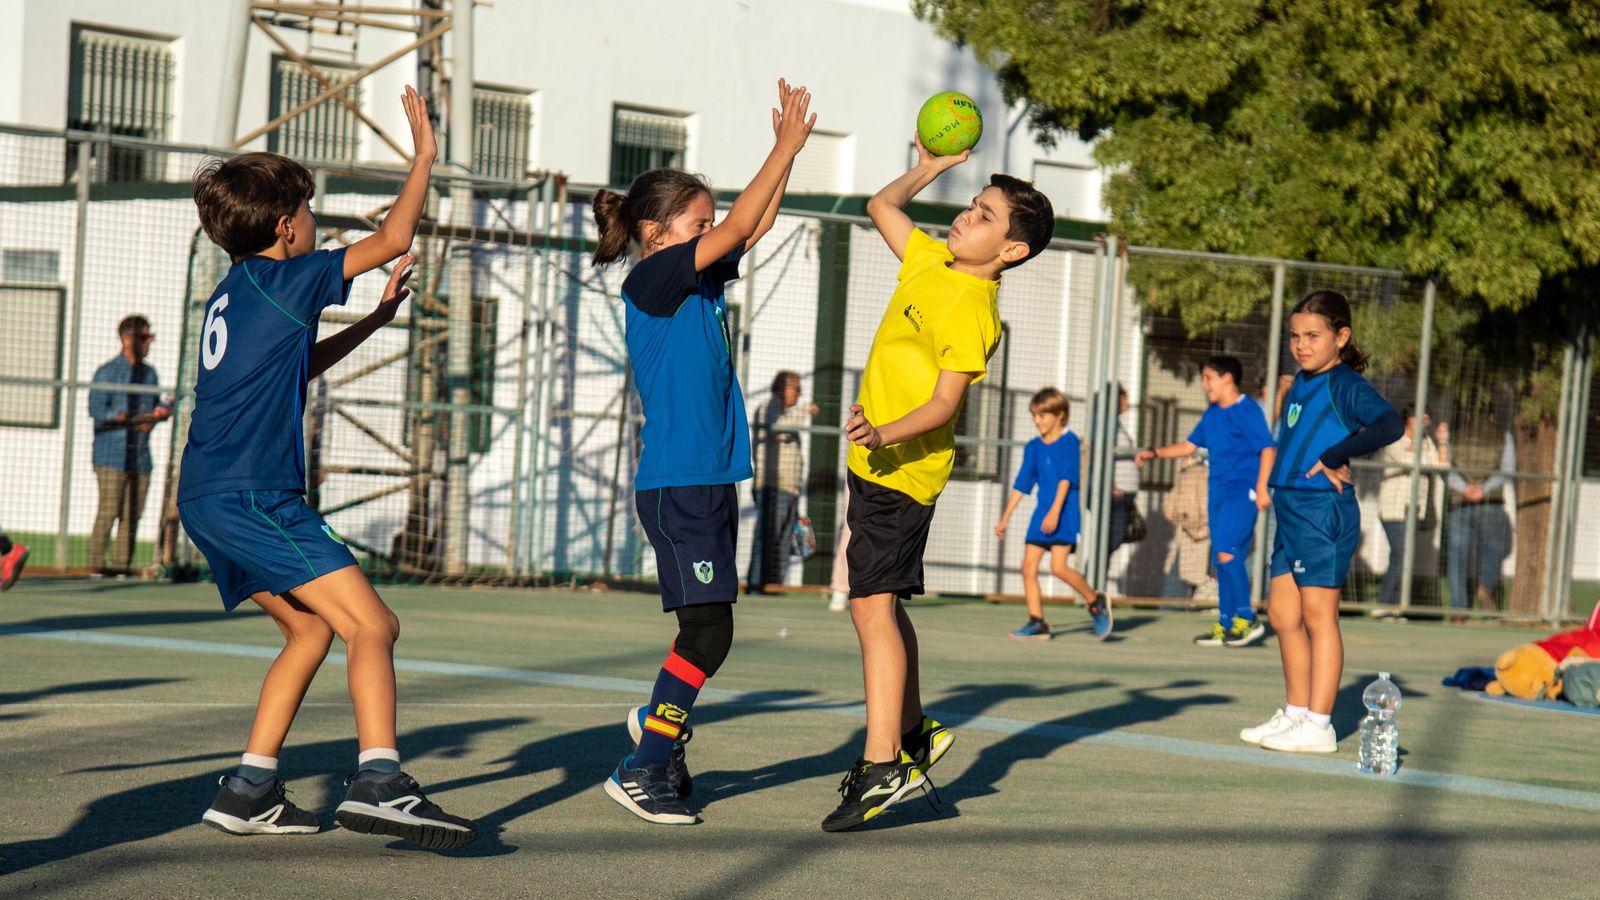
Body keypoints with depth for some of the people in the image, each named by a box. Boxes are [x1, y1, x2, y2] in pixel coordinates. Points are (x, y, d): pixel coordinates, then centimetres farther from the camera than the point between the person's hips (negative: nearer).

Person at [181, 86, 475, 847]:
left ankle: (249, 790, 13)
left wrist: (376, 319, 34)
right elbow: (393, 238, -3)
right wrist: (423, 158, 10)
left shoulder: (233, 295, 20)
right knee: (372, 626, -14)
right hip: (252, 498, -9)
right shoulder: (283, 279, -5)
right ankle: (378, 781, -31)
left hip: (208, 499, 10)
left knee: (311, 628, 18)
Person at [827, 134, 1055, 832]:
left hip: (903, 470, -10)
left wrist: (885, 434, -38)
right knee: (881, 605, 18)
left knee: (873, 606, -17)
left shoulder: (972, 314, -18)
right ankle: (913, 735, 31)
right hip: (875, 462, 10)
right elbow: (882, 206, 26)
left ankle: (883, 765, -21)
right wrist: (928, 169, 23)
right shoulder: (931, 262, 8)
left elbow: (943, 404, -24)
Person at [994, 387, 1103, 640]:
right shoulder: (1033, 447, 12)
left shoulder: (1069, 442, -6)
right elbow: (1021, 485, 16)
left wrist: (1055, 511, -24)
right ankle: (1037, 622, 1)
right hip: (1042, 512, 7)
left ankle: (1095, 600, 4)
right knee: (1028, 566, -3)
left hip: (1065, 512, -7)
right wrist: (1005, 519, 16)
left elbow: (1066, 478, -14)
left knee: (1058, 566, -17)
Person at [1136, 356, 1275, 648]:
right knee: (1224, 559, 8)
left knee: (1226, 552, -19)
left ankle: (1247, 619, -13)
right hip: (1218, 493, 8)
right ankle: (1226, 626, 11)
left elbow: (1267, 449, -13)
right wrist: (1155, 453, 12)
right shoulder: (1211, 415, 16)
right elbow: (1190, 445, 24)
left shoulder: (1247, 410, -8)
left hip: (1242, 492, -8)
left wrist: (1261, 488, -21)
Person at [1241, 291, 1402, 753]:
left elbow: (1390, 425, -28)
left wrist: (1334, 458, -22)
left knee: (1318, 616, -5)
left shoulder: (1345, 385, -12)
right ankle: (1296, 712, 24)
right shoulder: (1301, 384, 14)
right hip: (1291, 508, 9)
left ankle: (1318, 726, -1)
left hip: (1324, 511, -9)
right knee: (1283, 614, 13)